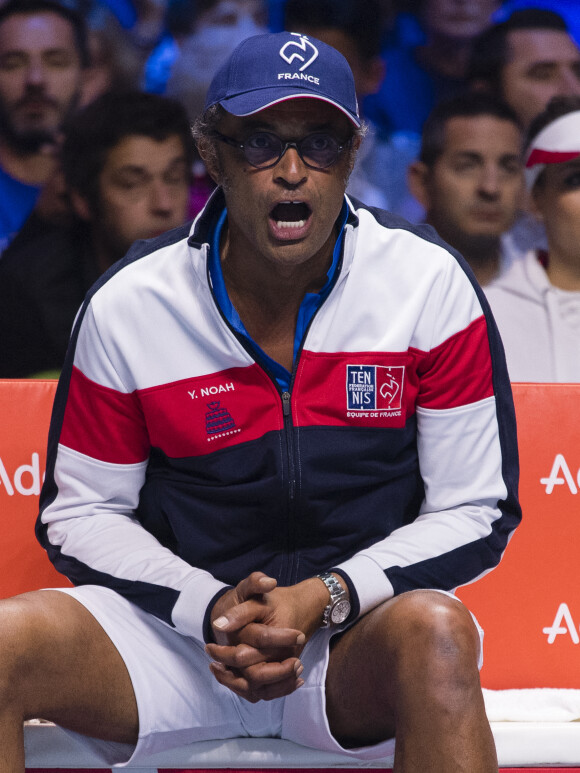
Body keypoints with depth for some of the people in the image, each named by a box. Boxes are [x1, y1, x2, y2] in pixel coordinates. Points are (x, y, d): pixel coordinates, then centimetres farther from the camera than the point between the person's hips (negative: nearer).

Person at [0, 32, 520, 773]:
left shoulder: (428, 282, -3)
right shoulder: (125, 306, -1)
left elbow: (474, 512, -1)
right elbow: (81, 514, 6)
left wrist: (325, 598, -16)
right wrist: (209, 608, -12)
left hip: (364, 639, -1)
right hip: (179, 623, 1)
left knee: (435, 631, -37)